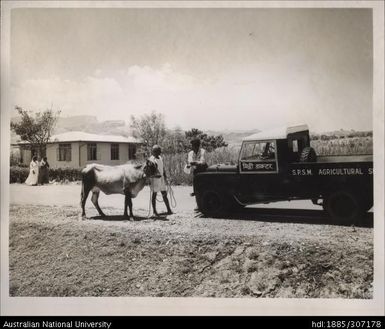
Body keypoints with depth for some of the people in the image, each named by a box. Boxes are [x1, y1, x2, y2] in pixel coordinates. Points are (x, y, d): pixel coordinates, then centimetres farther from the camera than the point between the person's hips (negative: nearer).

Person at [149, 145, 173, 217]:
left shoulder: (161, 158, 10)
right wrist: (149, 181, -19)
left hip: (161, 178, 6)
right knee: (154, 195, 3)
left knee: (164, 194, 7)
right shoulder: (151, 159, -10)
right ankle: (154, 211, 11)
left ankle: (169, 210, 12)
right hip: (154, 179, -6)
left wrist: (165, 177, 11)